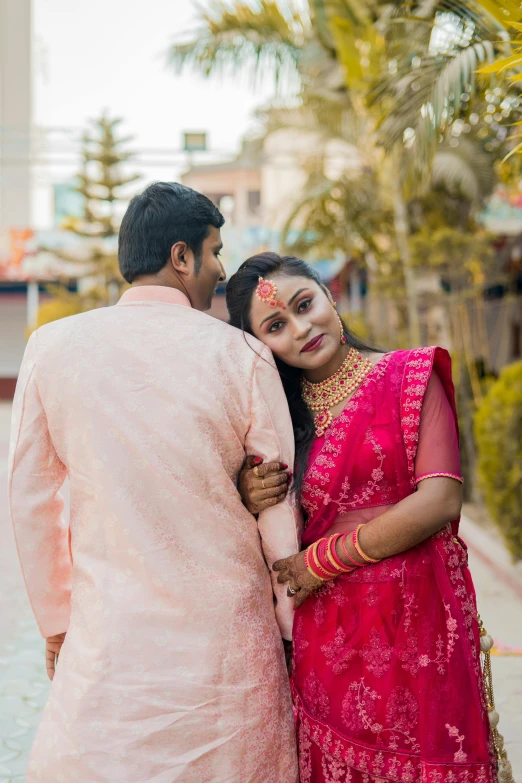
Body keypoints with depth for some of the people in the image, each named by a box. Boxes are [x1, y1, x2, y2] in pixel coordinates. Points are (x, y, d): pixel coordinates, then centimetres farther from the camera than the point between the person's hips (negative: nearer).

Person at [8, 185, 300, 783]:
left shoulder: (53, 346, -3)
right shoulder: (241, 355, -7)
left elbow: (28, 498, 2)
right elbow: (280, 504, -3)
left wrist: (55, 619, 14)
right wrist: (293, 624, 11)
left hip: (112, 629, 1)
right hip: (227, 624, 0)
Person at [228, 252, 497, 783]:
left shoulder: (411, 375, -1)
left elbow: (440, 501, -12)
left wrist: (320, 561, -9)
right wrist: (251, 501, -9)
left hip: (418, 618, -3)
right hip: (326, 634, 3)